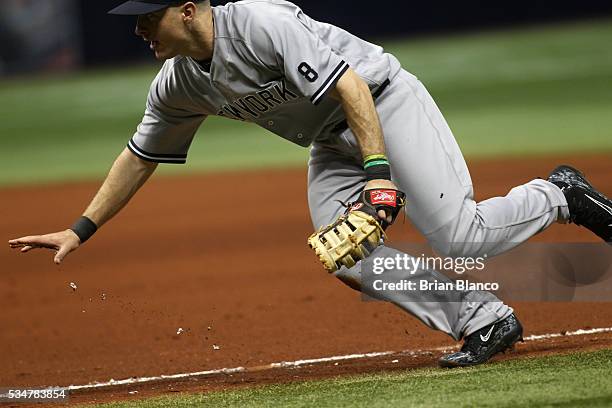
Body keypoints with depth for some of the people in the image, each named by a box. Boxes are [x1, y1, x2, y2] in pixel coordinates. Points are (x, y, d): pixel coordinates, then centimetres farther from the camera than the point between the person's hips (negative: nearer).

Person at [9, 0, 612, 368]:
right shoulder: (178, 84, -3)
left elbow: (350, 86, -32)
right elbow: (138, 158, 10)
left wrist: (378, 169, -39)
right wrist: (80, 230, 6)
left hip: (386, 102, -8)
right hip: (330, 141, 8)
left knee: (459, 236, -18)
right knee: (345, 259, -14)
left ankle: (561, 196, 10)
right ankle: (485, 322, -7)